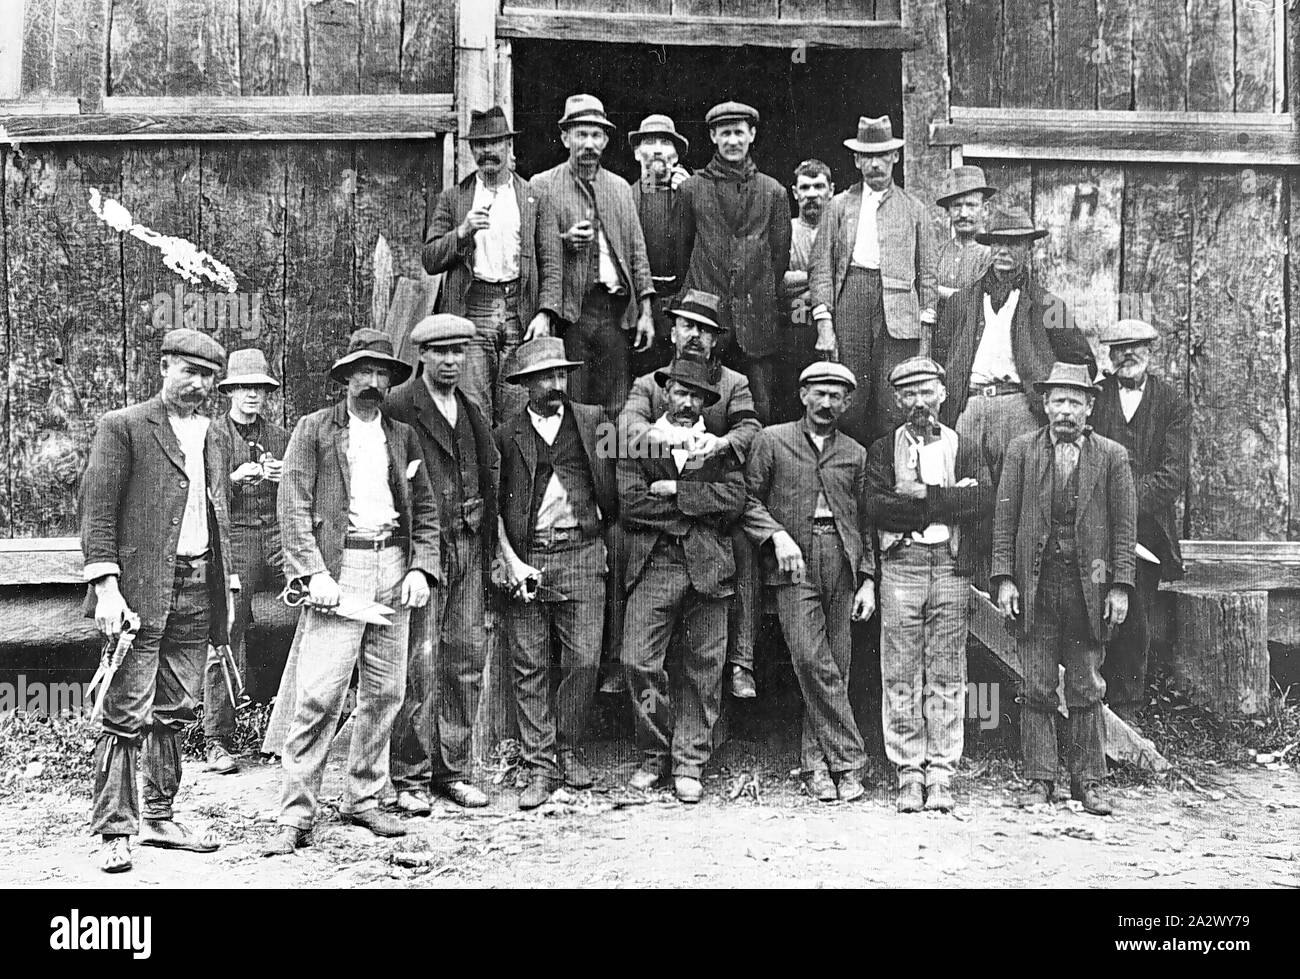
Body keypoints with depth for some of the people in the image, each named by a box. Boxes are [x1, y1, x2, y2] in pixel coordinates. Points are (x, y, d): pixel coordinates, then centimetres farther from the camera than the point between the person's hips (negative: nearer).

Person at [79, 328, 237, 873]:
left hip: (197, 589, 6)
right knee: (128, 714, -6)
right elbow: (97, 511, -7)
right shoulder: (122, 427, -1)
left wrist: (227, 588, 17)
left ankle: (160, 820, 19)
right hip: (141, 591, -6)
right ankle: (114, 832, -1)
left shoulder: (209, 436, 19)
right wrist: (106, 586, -15)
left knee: (176, 712, 10)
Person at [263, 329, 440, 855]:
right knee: (319, 697, -10)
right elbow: (293, 506, -3)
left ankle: (363, 799, 20)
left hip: (394, 569, 5)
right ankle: (296, 816, -3)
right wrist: (313, 573, -14)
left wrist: (422, 569, 1)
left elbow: (425, 509, 16)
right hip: (338, 569, -4)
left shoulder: (403, 436, 16)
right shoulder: (314, 429, 4)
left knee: (385, 693, 7)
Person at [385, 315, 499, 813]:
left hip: (467, 547, 6)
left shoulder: (472, 412, 16)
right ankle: (410, 777, 5)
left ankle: (453, 770, 17)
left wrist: (492, 534, 15)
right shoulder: (397, 406, -5)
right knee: (419, 664, -6)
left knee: (466, 660, 7)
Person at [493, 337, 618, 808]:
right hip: (525, 559, 0)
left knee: (584, 660, -3)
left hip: (581, 553, 1)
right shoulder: (506, 435, 5)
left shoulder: (592, 419, 9)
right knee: (529, 667, 1)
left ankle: (568, 751, 17)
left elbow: (610, 482, 18)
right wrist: (510, 561, -7)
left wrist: (603, 529, 8)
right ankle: (541, 768, 9)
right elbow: (493, 506, 3)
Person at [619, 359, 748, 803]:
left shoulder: (719, 445, 13)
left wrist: (676, 491, -7)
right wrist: (698, 508, -4)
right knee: (638, 661, -8)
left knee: (704, 669, 3)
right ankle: (654, 755, 11)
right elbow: (630, 503, -4)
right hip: (653, 567, -1)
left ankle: (689, 764, 14)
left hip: (707, 567, 1)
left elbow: (734, 499, -3)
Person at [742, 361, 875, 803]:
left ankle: (815, 766, 11)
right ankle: (848, 759, -7)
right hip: (794, 565, -3)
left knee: (835, 667, 1)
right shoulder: (772, 440, 9)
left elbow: (865, 521, 18)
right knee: (812, 661, -14)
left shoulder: (855, 453, 17)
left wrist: (867, 579, 9)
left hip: (843, 566, 3)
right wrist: (777, 535, -11)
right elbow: (748, 499, 5)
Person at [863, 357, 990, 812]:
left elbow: (984, 497, -5)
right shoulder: (882, 450, 12)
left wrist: (924, 495, -9)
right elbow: (876, 508, -5)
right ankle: (909, 774, 5)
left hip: (951, 567, 1)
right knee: (900, 677, -2)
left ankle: (941, 775, 7)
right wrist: (948, 503, -7)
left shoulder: (963, 449, 14)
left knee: (947, 677, 1)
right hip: (901, 566, 0)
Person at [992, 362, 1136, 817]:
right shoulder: (1021, 450, 6)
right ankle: (1038, 780, 11)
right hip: (1035, 583, 0)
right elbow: (1005, 517, 4)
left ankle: (1088, 782, 14)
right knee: (1037, 690, 3)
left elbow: (1125, 524, 4)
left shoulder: (1112, 456, 6)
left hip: (1088, 585, 0)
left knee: (1087, 690, 5)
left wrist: (1120, 586, -3)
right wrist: (1004, 578, -4)